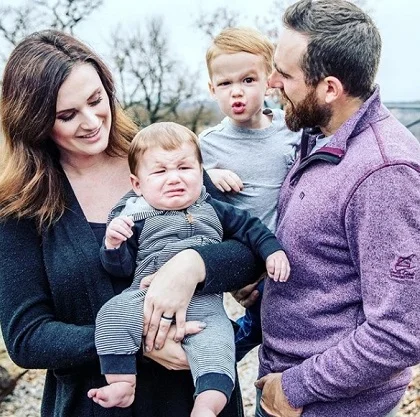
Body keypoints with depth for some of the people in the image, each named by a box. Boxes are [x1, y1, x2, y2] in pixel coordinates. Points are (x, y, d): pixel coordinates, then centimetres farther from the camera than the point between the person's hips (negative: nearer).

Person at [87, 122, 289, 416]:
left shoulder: (213, 210, 13)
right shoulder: (136, 218, 6)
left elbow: (248, 226, 22)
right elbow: (121, 267, 4)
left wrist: (273, 250, 7)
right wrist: (113, 244, -16)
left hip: (204, 302, 1)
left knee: (216, 340, -24)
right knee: (113, 313, -24)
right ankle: (121, 383, -12)